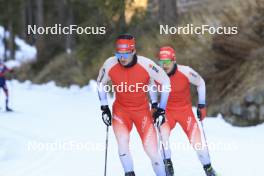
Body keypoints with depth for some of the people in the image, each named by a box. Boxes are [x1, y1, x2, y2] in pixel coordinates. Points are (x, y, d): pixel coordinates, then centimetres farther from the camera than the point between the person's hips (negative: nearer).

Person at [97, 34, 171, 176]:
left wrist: (161, 110, -6)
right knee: (122, 142, -23)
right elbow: (100, 83, 5)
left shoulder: (146, 64, -22)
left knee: (152, 151, -8)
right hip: (120, 109, 1)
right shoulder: (110, 65, -16)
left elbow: (165, 82, -7)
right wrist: (104, 108, 1)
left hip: (142, 110, -1)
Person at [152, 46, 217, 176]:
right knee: (162, 133, -26)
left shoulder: (185, 72, -22)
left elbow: (200, 83, -4)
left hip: (185, 110, -1)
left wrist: (201, 105, -2)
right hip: (167, 110, 1)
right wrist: (154, 104, 6)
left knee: (197, 141, -7)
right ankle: (167, 164, -5)